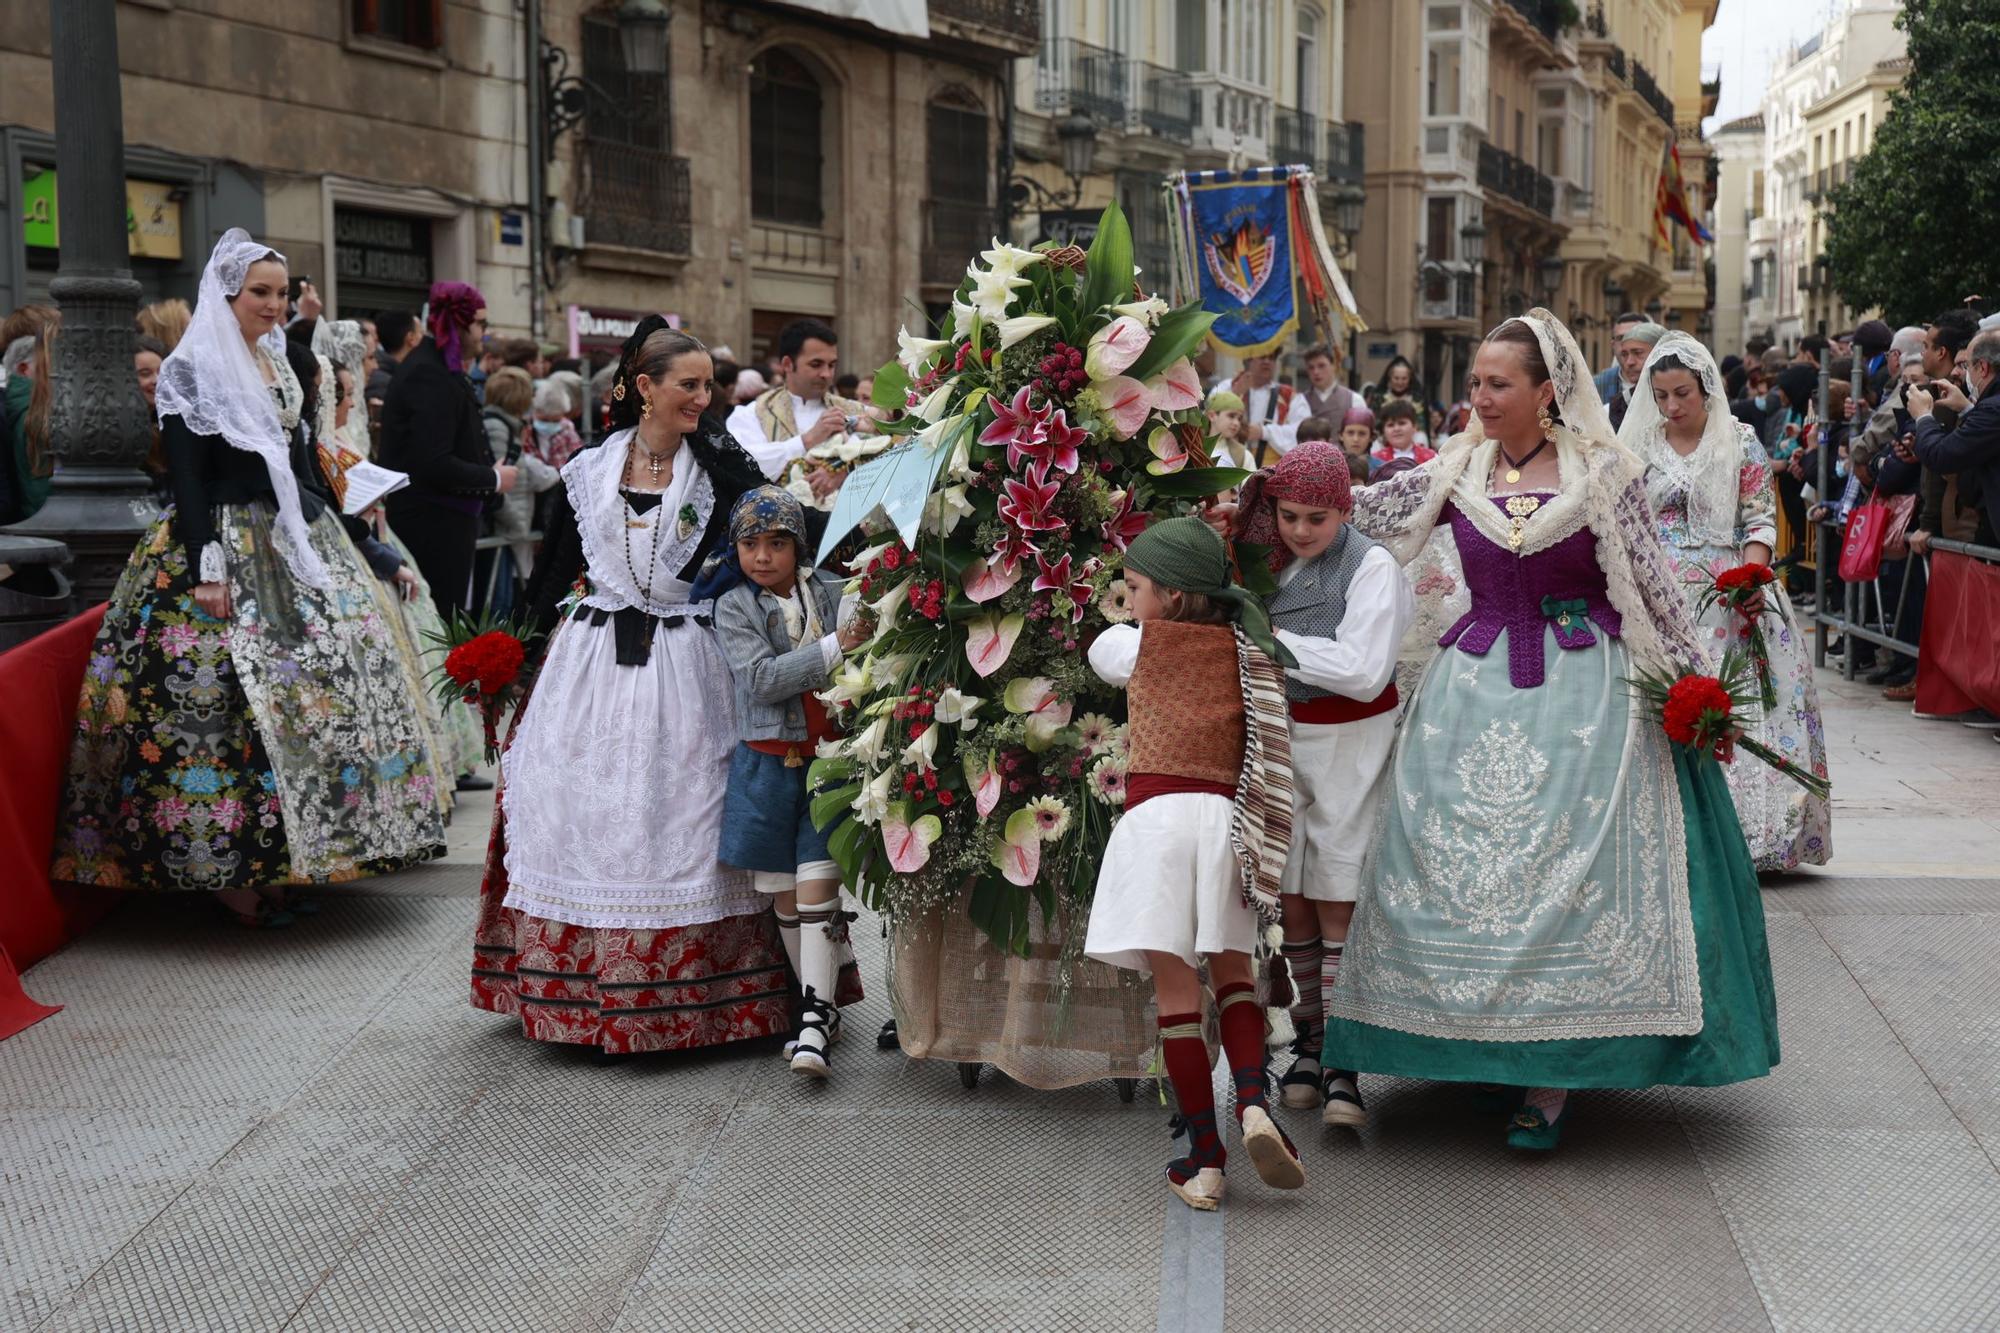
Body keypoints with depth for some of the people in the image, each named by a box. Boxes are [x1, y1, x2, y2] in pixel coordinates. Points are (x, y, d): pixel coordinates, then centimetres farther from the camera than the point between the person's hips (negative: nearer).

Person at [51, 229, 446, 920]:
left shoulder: (280, 365, 16)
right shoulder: (192, 371, -7)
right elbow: (187, 478, -13)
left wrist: (331, 537, 16)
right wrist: (207, 567, -20)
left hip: (293, 546, 8)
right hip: (224, 548, -8)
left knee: (328, 680, 6)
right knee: (225, 700, -9)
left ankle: (289, 857, 15)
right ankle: (230, 875, -3)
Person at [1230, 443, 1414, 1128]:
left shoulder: (1371, 566, -8)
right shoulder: (1269, 561, 10)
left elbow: (1363, 672, -18)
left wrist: (1273, 640, -14)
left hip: (1350, 744, -5)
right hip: (1279, 740, 5)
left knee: (1338, 903, -6)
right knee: (1292, 901, 5)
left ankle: (1343, 1065, -2)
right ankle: (1308, 1044, 15)